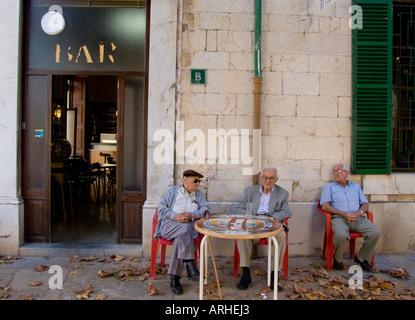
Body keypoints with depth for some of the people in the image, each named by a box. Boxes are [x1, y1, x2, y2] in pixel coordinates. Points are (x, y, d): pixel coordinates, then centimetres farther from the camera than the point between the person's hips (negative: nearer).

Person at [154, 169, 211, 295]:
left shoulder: (199, 194, 25)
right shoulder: (172, 191, 18)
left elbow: (206, 209, 10)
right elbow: (161, 207, 5)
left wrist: (192, 215, -11)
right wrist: (175, 216, -13)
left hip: (191, 227, 2)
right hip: (169, 225, -1)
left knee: (180, 237, -34)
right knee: (185, 228, -36)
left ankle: (174, 278, -31)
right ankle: (190, 264, -37)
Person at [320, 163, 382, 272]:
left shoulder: (356, 186, 25)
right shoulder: (329, 187, 14)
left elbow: (365, 205, 18)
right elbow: (325, 206, 0)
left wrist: (359, 213, -6)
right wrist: (344, 214, -11)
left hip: (358, 218, 4)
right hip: (339, 218, -4)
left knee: (376, 232, -22)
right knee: (341, 235, -35)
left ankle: (362, 258, 1)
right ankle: (338, 260, -6)